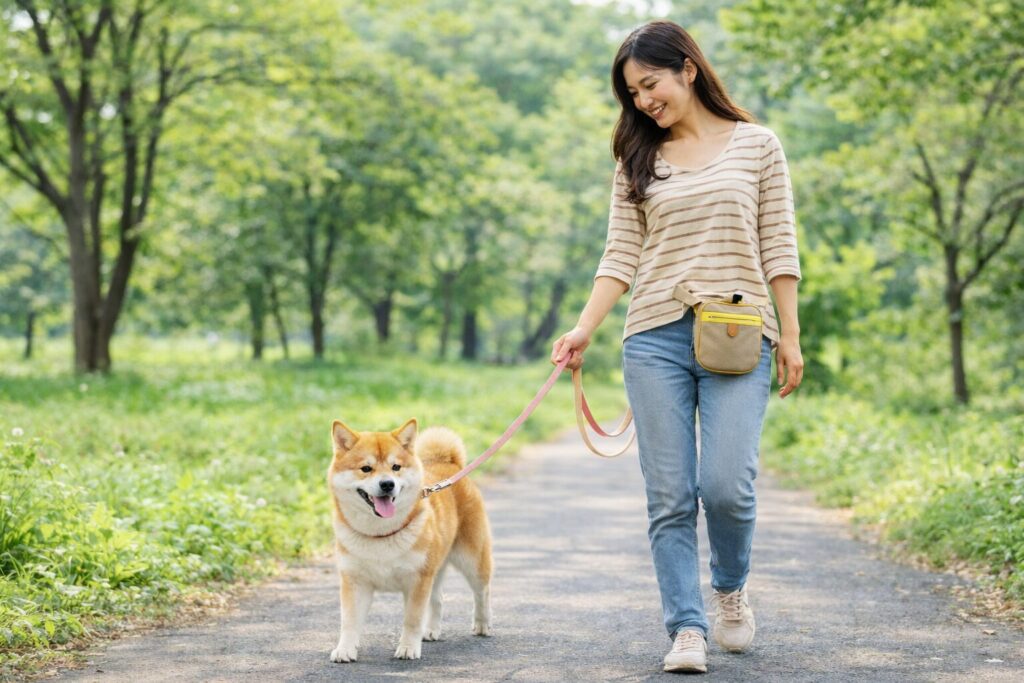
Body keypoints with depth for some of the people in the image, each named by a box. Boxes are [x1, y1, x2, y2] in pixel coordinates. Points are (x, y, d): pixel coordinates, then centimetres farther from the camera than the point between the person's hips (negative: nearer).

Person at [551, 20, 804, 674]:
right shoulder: (638, 160, 12)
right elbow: (622, 256, 8)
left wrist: (790, 334, 1)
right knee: (670, 497, -2)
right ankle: (688, 630, 3)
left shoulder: (757, 145, 8)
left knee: (727, 485, -13)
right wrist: (584, 329, -4)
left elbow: (778, 246, 6)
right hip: (656, 340, 2)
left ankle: (730, 589, 16)